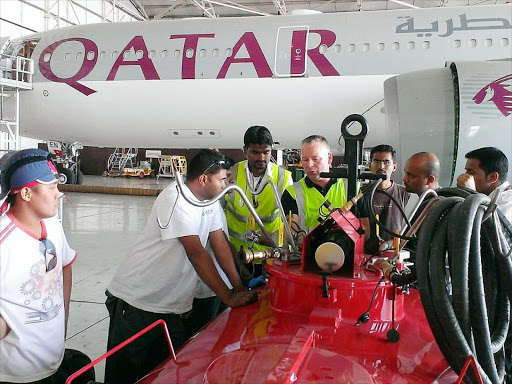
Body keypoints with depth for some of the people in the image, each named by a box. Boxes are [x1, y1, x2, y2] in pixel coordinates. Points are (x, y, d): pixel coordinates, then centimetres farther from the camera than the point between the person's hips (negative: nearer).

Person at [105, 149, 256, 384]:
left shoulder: (209, 201, 5)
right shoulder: (176, 199, -21)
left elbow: (219, 243, 4)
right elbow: (196, 253, -25)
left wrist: (239, 288, -4)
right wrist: (229, 297, -23)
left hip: (173, 308, 7)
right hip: (135, 303, -7)